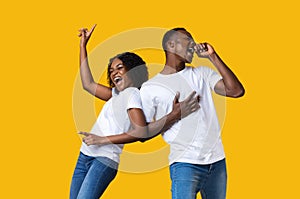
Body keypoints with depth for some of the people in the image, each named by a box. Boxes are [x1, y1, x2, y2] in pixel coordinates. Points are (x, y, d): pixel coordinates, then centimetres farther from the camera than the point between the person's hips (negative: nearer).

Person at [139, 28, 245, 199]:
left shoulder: (202, 74, 13)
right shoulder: (150, 88, 2)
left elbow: (236, 91, -2)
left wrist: (213, 56, -1)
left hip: (217, 161, 5)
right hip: (185, 164, -4)